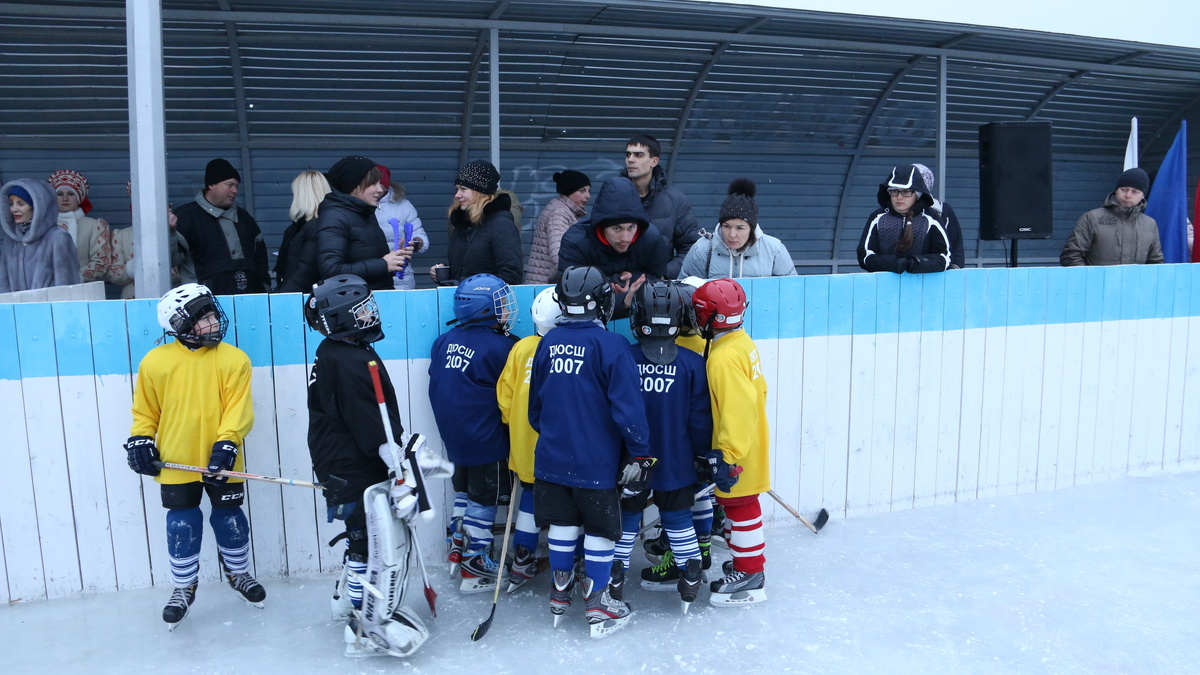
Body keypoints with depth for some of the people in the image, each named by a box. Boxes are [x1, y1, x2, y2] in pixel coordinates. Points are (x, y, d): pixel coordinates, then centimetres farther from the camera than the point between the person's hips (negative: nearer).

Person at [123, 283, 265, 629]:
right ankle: (183, 587, 27)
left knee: (230, 520, 11)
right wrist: (140, 441, -2)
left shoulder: (234, 359, -5)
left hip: (220, 462, 0)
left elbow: (238, 409, -9)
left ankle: (238, 573, 35)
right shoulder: (155, 362, -3)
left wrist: (226, 442, -20)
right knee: (182, 526, 8)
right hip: (175, 463, 0)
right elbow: (144, 410, 9)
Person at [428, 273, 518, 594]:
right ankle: (475, 568, 14)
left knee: (465, 490, 24)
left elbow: (436, 389, 11)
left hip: (454, 435, 7)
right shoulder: (499, 346, -20)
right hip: (487, 441, -7)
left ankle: (458, 546, 34)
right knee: (484, 500, 6)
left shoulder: (443, 342, 2)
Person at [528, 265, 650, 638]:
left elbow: (535, 405, 13)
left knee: (562, 525, 18)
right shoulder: (611, 345, -16)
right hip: (597, 463, -5)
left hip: (552, 458, 5)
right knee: (599, 531, 9)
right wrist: (639, 452, -7)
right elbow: (627, 408, -18)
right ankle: (598, 607, 18)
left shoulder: (547, 343, 2)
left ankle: (560, 596, 30)